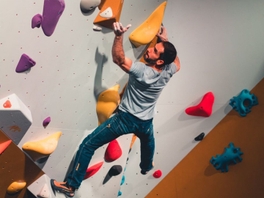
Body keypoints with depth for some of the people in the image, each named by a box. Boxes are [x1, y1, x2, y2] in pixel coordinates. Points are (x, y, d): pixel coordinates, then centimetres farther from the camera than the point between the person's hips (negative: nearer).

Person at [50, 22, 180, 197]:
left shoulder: (142, 71, -28)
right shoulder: (167, 72, -10)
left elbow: (118, 59, -27)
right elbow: (177, 62, 13)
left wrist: (119, 35, -35)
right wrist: (166, 41, 9)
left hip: (125, 118, -6)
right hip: (144, 122, 7)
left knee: (88, 146, 0)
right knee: (148, 139, 43)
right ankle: (147, 167, 68)